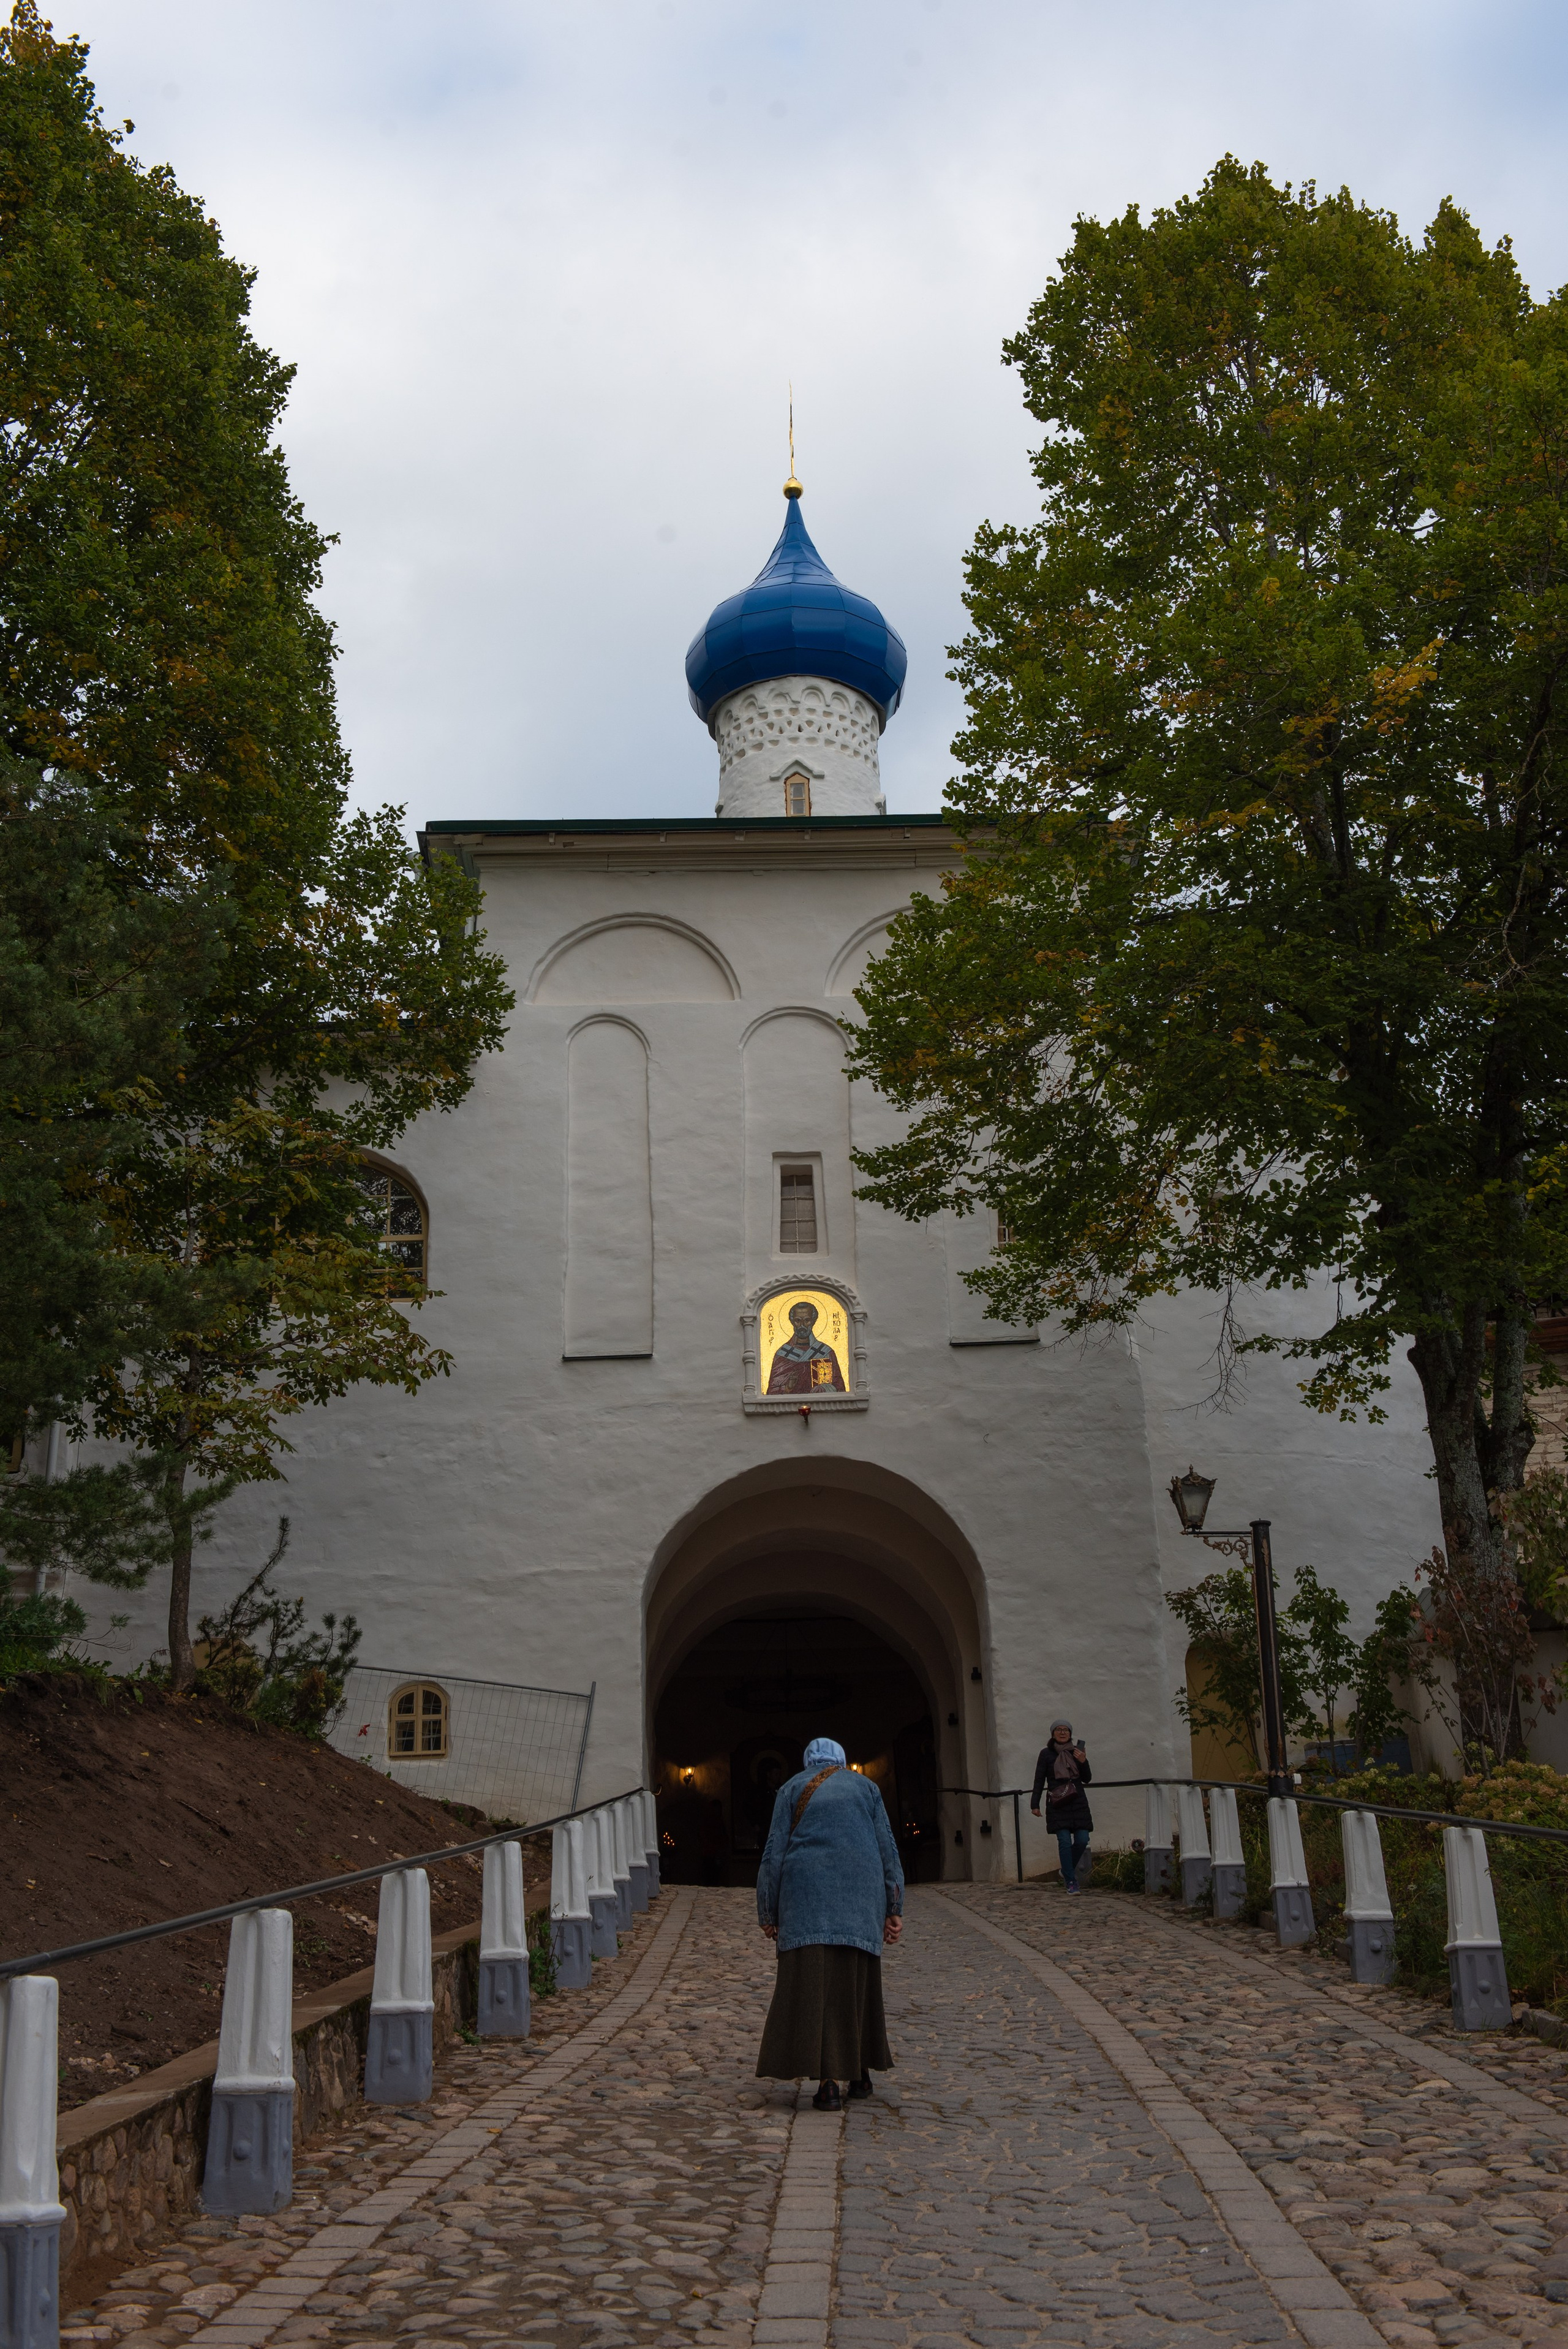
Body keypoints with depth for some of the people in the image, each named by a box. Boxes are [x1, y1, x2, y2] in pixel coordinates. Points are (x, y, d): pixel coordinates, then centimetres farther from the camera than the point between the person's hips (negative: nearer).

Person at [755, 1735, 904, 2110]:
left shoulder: (793, 1788, 11)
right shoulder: (865, 1787, 14)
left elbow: (774, 1852, 4)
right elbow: (887, 1848, 8)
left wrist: (768, 1911, 8)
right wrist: (895, 1909, 7)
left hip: (808, 1895, -2)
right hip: (860, 1894, 2)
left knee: (814, 1984, -6)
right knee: (857, 1980, 16)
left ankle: (828, 2082, -16)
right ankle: (861, 2072, 22)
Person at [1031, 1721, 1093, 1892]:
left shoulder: (1077, 1752, 11)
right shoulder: (1046, 1754, 4)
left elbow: (1087, 1779, 10)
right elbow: (1039, 1780, 5)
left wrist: (1083, 1762, -7)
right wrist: (1035, 1804, 1)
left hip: (1078, 1802, 3)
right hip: (1057, 1804, -3)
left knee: (1082, 1840, -4)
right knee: (1065, 1842, -11)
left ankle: (1066, 1871, 20)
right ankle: (1071, 1881, -4)